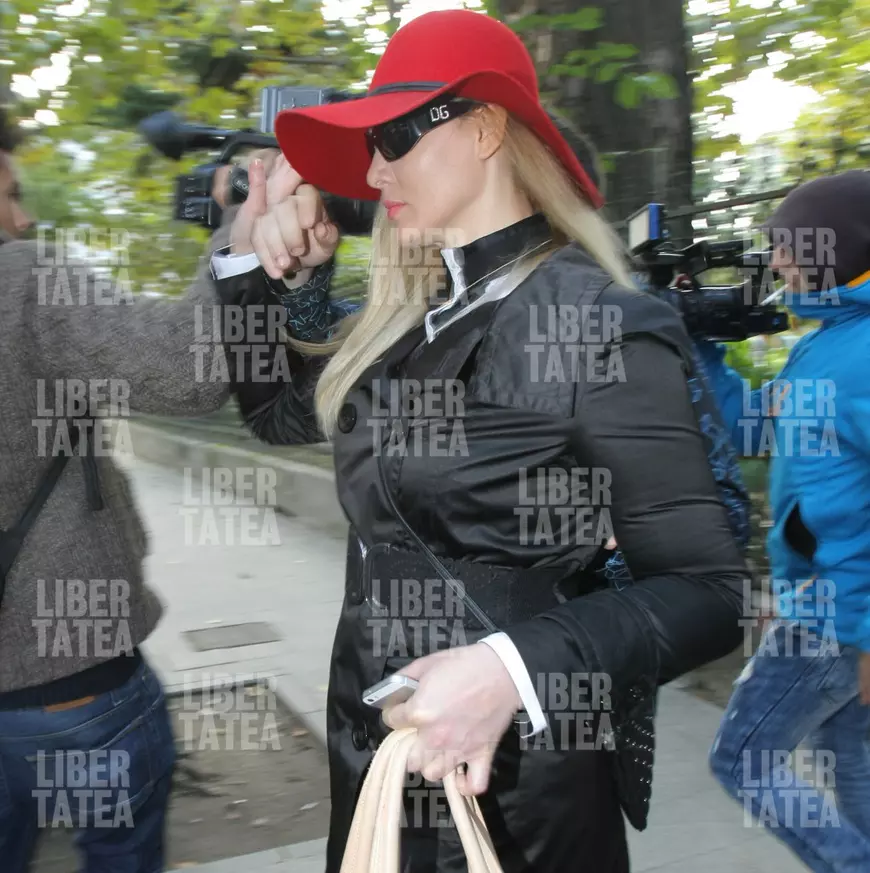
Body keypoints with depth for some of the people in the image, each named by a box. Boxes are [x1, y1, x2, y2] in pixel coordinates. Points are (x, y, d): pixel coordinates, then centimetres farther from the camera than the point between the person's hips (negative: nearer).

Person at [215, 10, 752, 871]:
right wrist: (253, 261, 3)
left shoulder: (602, 326, -19)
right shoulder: (399, 319, 3)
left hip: (513, 785, -6)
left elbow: (707, 591, -19)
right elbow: (274, 410, 16)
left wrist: (514, 668, -32)